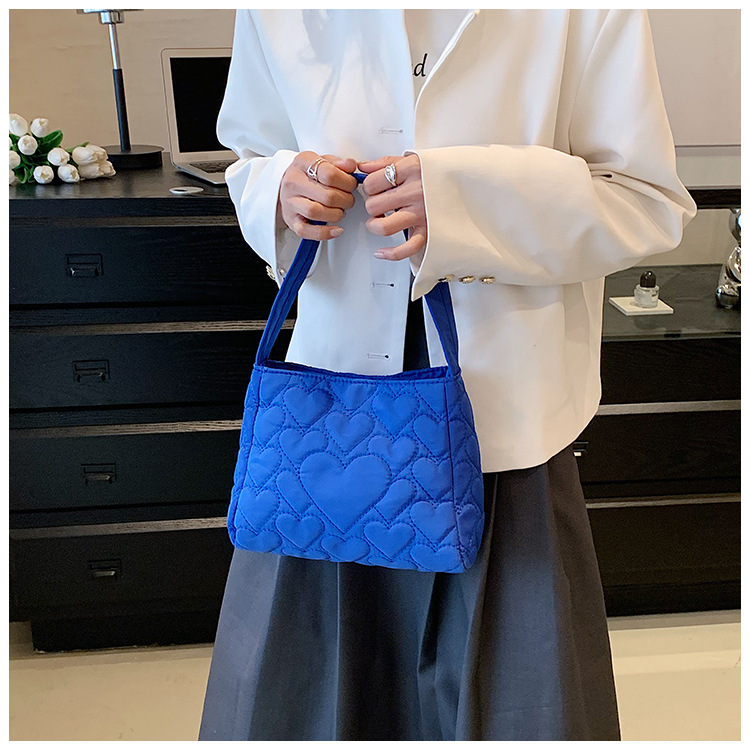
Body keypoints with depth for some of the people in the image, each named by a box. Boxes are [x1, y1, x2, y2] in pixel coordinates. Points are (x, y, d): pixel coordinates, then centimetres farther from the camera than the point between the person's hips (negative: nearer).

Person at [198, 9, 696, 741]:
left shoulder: (583, 15, -6)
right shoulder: (277, 18, 2)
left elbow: (653, 201, -6)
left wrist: (467, 199, -21)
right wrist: (283, 192, -10)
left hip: (501, 403, -2)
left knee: (504, 682, 12)